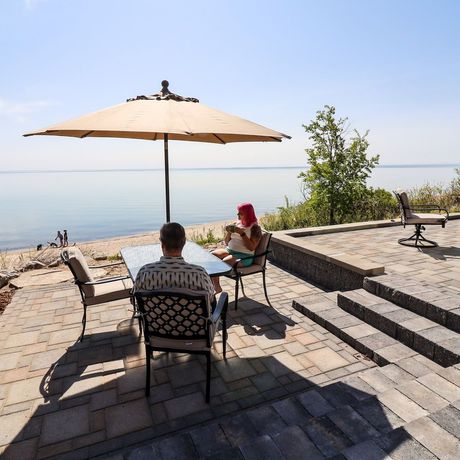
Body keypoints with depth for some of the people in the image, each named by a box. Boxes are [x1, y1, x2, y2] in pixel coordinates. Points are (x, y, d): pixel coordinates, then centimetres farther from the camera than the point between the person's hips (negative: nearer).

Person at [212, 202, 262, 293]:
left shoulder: (255, 227, -5)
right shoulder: (237, 223, 14)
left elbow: (251, 247, -17)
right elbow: (227, 242, 17)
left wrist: (242, 233, -21)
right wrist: (229, 232, -3)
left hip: (244, 255, -7)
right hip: (230, 250, 7)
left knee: (225, 262, -32)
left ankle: (216, 284, -10)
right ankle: (215, 285, -20)